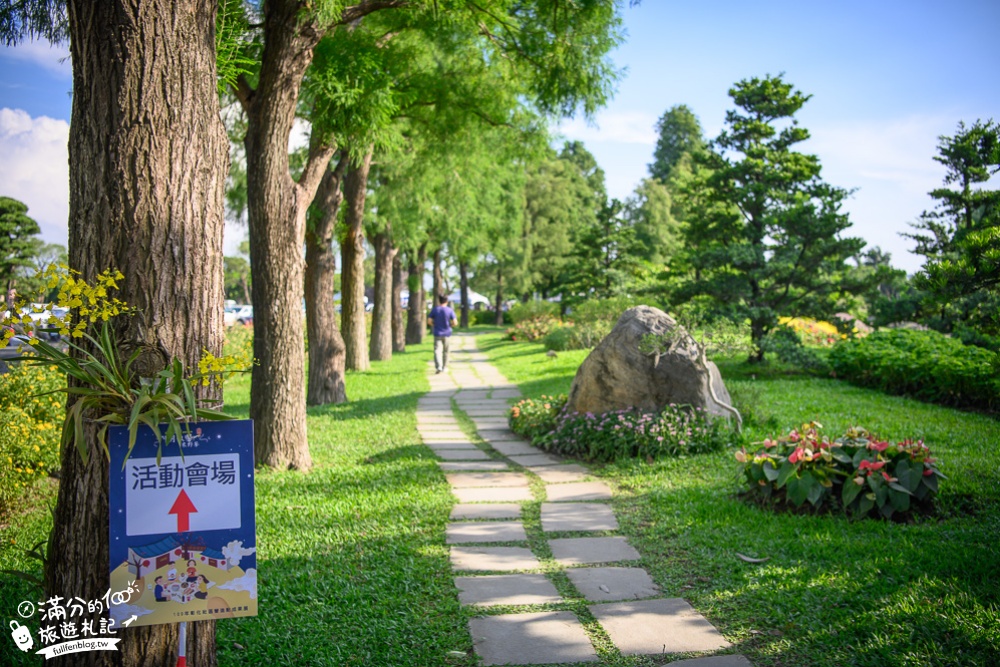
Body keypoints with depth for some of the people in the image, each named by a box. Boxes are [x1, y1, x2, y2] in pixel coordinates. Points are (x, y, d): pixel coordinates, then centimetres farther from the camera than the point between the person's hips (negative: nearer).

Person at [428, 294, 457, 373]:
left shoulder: (434, 309, -3)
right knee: (445, 351, 14)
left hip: (437, 333, 0)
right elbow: (455, 322, -9)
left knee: (437, 350, -5)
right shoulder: (450, 310, -6)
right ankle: (444, 367, 22)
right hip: (447, 333, 0)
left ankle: (438, 367, -24)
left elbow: (429, 321, -4)